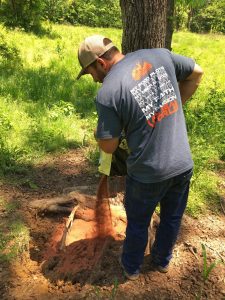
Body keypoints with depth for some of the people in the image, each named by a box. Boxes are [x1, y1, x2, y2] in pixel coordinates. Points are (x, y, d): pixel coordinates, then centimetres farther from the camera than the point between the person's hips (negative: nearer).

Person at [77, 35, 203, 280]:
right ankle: (162, 261, 51)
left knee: (137, 223, 22)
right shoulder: (159, 55, -4)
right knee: (172, 218, 26)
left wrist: (98, 131, 9)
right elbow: (196, 73, 10)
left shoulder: (107, 94, -19)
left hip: (148, 173, -4)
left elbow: (108, 146, -12)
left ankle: (131, 267, 47)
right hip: (183, 164, 5)